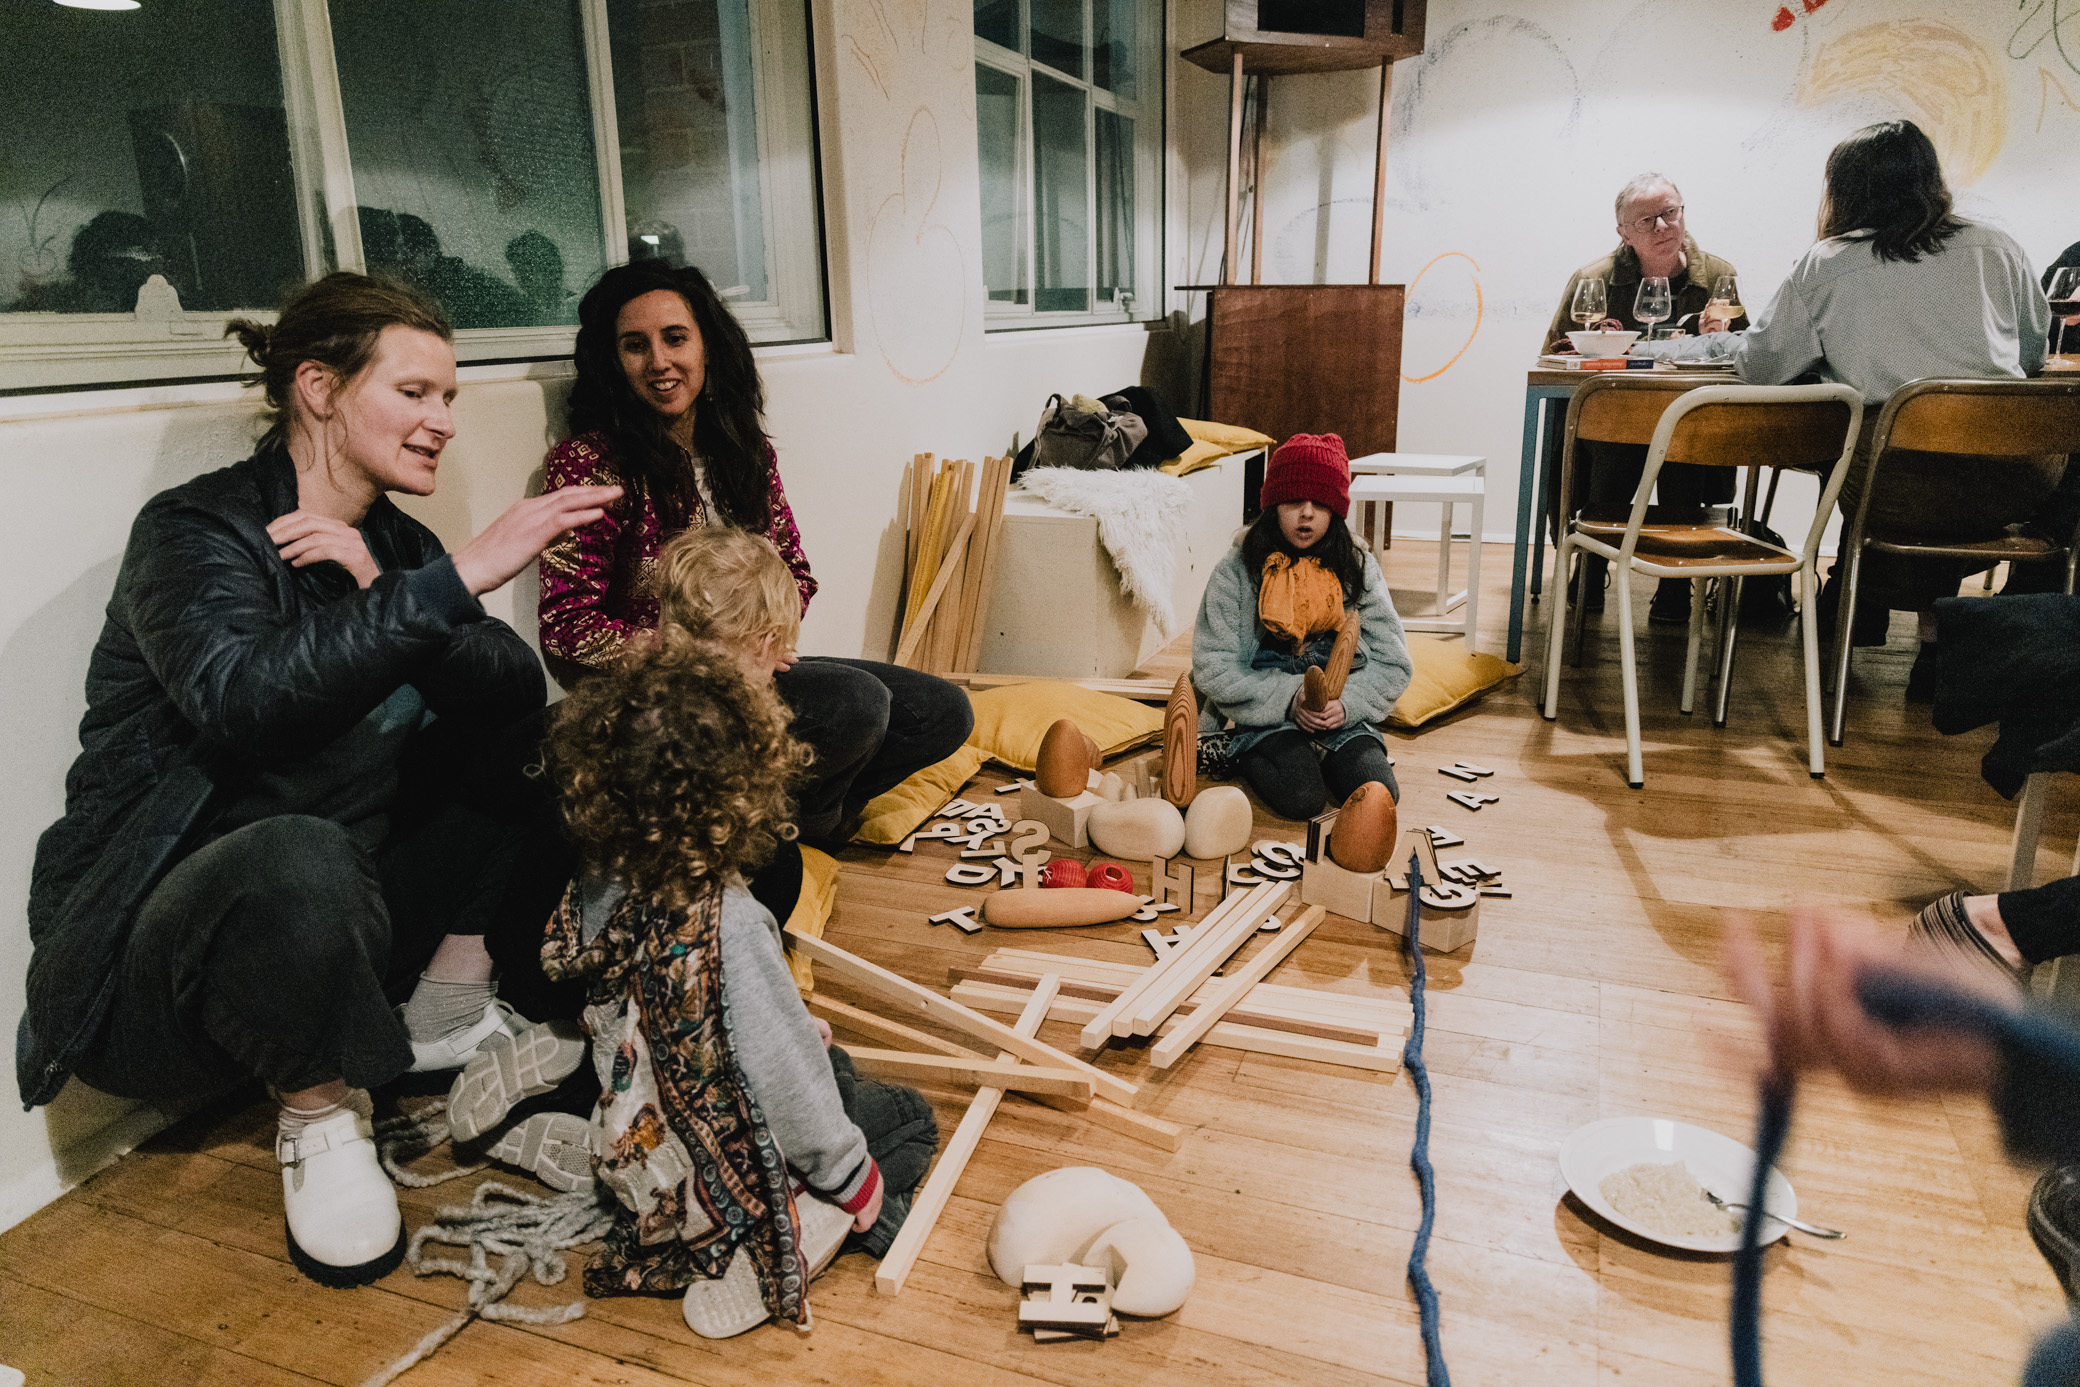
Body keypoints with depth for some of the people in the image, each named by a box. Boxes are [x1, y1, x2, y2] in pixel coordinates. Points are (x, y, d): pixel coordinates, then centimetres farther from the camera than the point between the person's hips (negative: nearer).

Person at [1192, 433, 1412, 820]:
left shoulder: (1357, 569, 3)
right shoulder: (1235, 571, -5)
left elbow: (1394, 664, 4)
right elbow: (1213, 669, -8)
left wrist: (1347, 703, -15)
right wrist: (1289, 699, -17)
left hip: (1343, 717, 3)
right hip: (1265, 720, -3)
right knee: (1301, 797, -28)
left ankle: (1321, 755, 7)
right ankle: (1250, 760, 3)